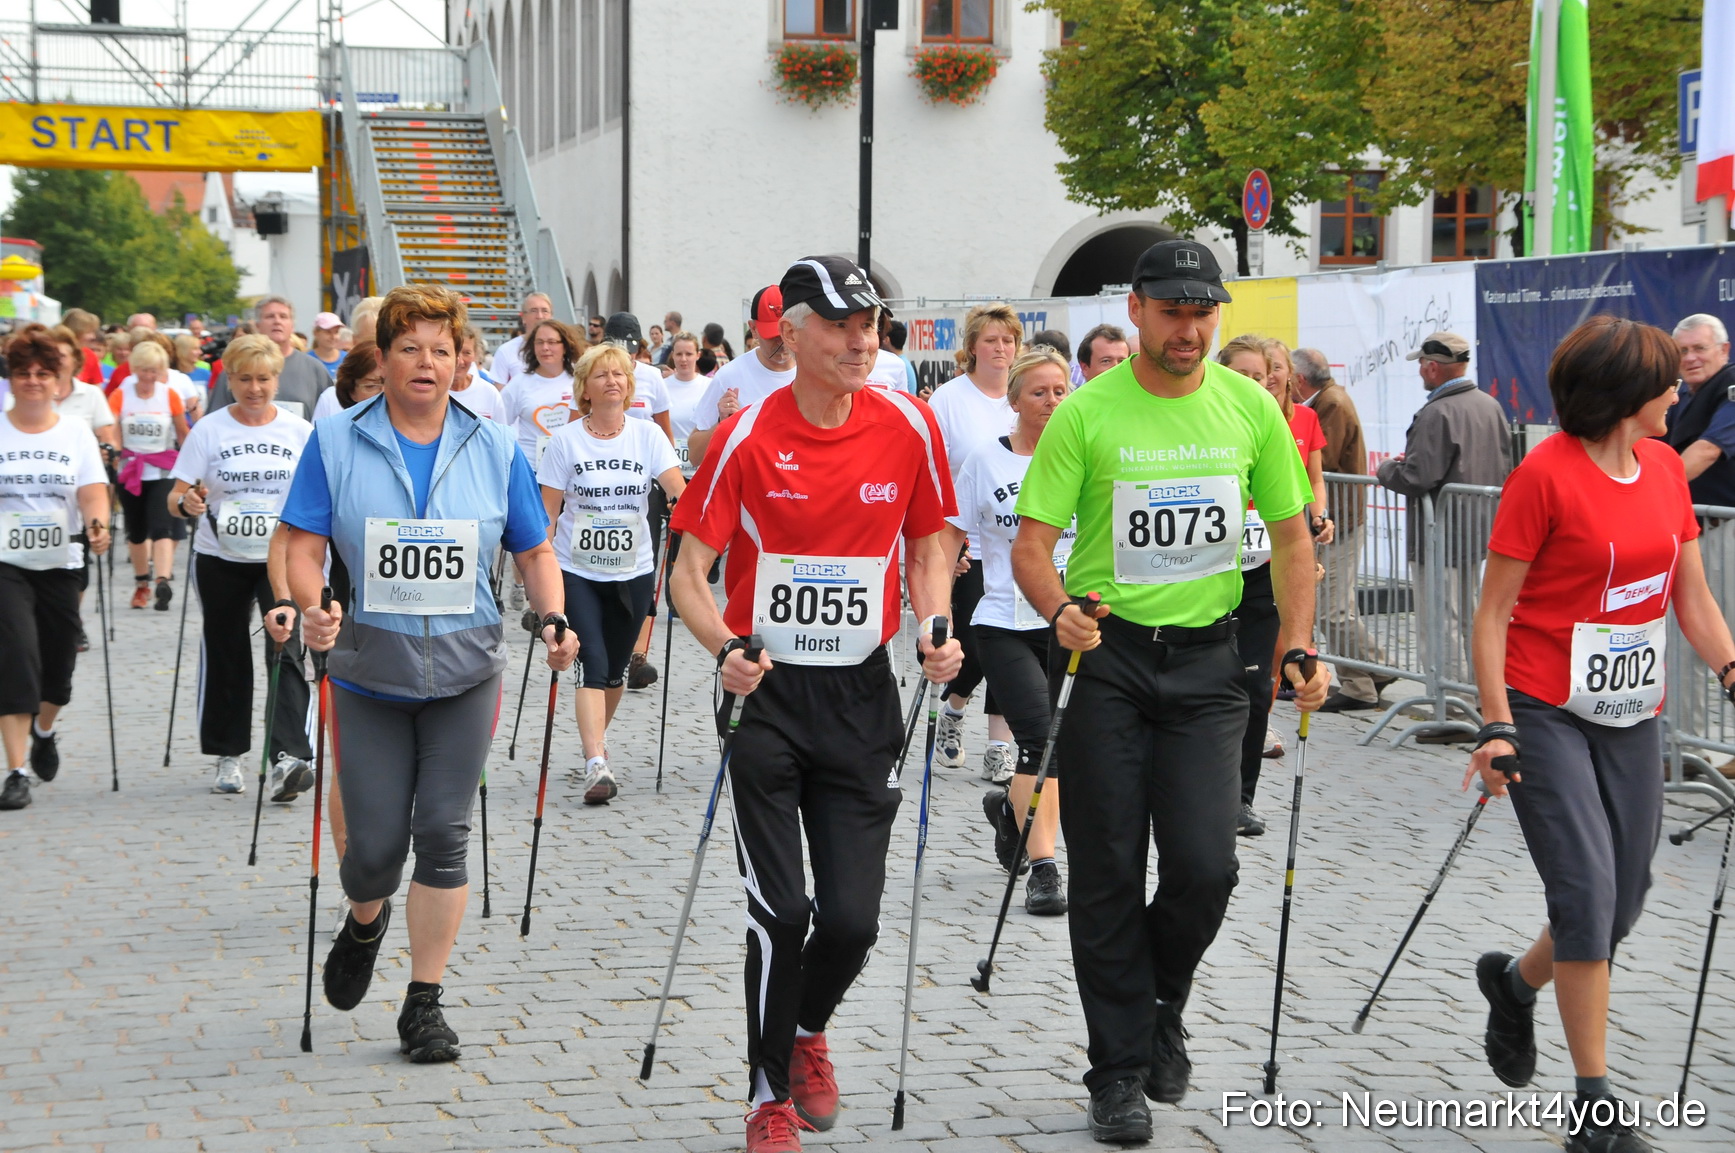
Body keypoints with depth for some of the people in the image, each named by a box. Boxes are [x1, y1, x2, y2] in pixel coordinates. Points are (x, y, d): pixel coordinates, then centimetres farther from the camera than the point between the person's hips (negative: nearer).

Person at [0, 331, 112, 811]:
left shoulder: (76, 432, 4)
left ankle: (44, 731, 44)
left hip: (60, 564, 3)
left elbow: (93, 491, -5)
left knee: (59, 666, 10)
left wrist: (97, 526, -24)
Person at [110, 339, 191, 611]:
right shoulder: (120, 396, -4)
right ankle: (141, 584, 27)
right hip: (130, 472, 2)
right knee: (136, 532, 11)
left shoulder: (170, 396, -3)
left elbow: (183, 433, 8)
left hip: (162, 472, -1)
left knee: (161, 527, -17)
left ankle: (164, 581, -28)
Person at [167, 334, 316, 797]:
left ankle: (289, 758, -24)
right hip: (221, 560, 1)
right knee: (225, 655, 9)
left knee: (286, 650, -16)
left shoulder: (300, 432, 2)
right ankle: (228, 755, 23)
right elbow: (176, 497, -2)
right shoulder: (209, 430, 0)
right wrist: (186, 502, -25)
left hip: (284, 558, -1)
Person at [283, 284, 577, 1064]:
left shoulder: (494, 448, 4)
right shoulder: (336, 442, -1)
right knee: (375, 844, 0)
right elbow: (302, 550, -3)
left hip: (463, 671, 1)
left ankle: (424, 1003, 9)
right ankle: (364, 924, 37)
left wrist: (553, 621, -8)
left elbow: (535, 554, 10)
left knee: (444, 833, -3)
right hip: (368, 673, -1)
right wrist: (312, 608, -23)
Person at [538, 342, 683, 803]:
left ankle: (596, 741, 36)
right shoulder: (566, 441, -3)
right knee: (594, 664, -15)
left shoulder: (648, 435, 1)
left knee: (614, 669, 12)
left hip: (633, 572, 2)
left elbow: (678, 489, -10)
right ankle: (596, 765, -20)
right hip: (578, 572, -2)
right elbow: (547, 512, -1)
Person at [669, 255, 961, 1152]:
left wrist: (934, 628, -5)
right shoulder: (748, 436, -10)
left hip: (861, 698, 2)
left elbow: (927, 542, 12)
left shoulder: (908, 426, -2)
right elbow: (689, 574, -7)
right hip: (766, 693, -2)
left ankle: (809, 1030, 34)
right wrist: (725, 650, -25)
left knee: (852, 916, 0)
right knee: (781, 910, -4)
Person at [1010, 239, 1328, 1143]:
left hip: (1207, 661, 2)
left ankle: (1162, 1009, 23)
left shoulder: (1250, 407, 2)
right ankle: (1120, 1070, 16)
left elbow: (1290, 535, 11)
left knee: (1205, 864, -7)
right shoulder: (1085, 414, -8)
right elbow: (1032, 543, -9)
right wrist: (1058, 611, -29)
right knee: (1107, 873, 3)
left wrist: (1298, 647, 2)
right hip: (1107, 659, -2)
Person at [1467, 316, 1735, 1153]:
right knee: (1587, 896, -10)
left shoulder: (1665, 469, 7)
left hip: (1632, 717, 7)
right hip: (1548, 714, -6)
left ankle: (1514, 982, 39)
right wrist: (1496, 727, -17)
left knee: (1621, 905, 9)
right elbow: (1493, 612, -11)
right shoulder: (1546, 474, -12)